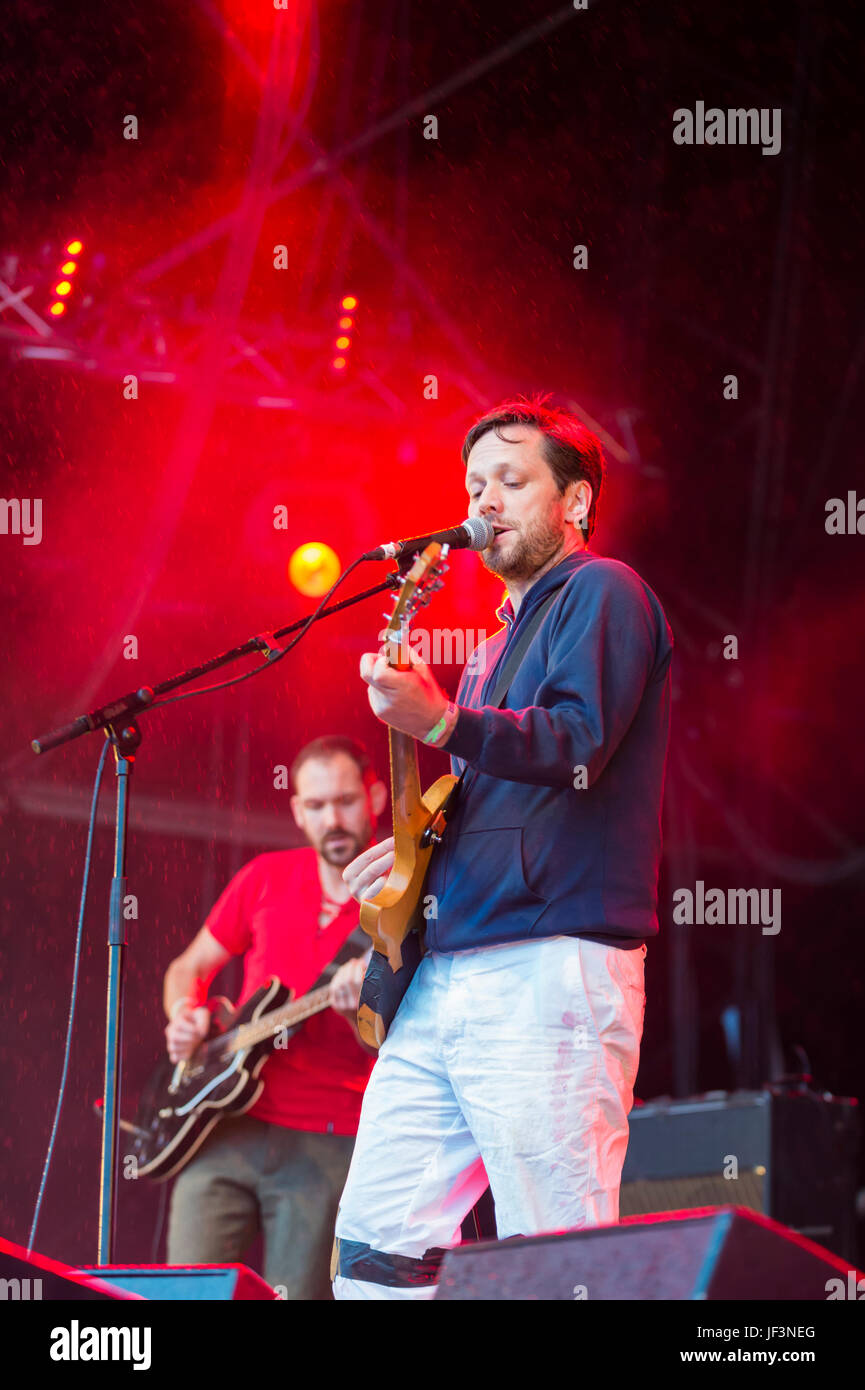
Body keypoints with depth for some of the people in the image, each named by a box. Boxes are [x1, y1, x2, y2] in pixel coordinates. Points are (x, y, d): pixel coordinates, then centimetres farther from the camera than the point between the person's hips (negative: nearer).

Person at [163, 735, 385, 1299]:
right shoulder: (266, 879, 9)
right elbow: (189, 968, 19)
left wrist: (359, 1009, -27)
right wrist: (186, 1016, -2)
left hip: (326, 1146, -3)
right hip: (229, 1127, 3)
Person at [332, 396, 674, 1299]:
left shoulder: (602, 594, -1)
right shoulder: (510, 633, 27)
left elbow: (579, 746, -18)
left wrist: (439, 721, -31)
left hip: (548, 977, -9)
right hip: (444, 977, 10)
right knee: (374, 1247, 4)